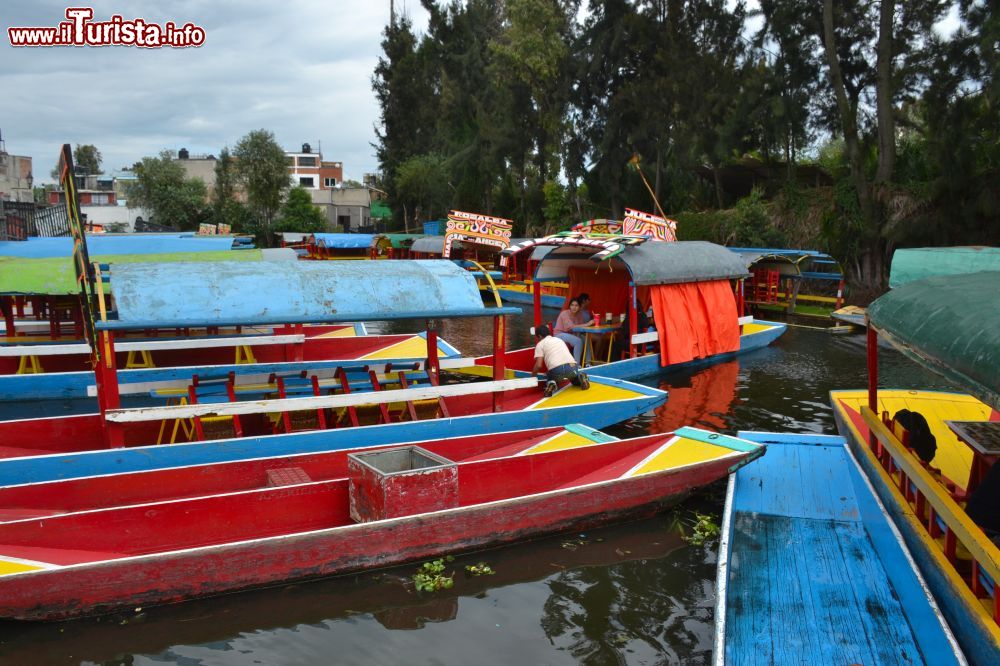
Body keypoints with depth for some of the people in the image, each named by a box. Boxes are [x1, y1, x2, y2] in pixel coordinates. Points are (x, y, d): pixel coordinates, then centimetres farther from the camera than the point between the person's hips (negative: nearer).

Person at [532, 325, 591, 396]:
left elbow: (538, 365, 3)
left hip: (557, 370, -4)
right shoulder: (559, 339, 31)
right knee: (575, 380, 36)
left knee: (549, 379, 28)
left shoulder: (540, 344, 13)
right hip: (573, 366, 4)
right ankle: (581, 377, 1)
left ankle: (551, 384, -7)